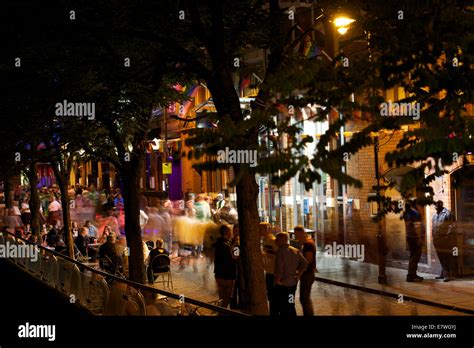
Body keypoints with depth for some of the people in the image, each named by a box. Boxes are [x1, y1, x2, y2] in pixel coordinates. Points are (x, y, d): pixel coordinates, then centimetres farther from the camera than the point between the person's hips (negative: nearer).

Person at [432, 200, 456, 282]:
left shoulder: (447, 213, -9)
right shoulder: (435, 215, 15)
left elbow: (451, 226, -12)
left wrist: (449, 237, -17)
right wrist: (434, 237, 16)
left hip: (445, 239, -8)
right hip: (437, 240, 8)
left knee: (447, 256, -6)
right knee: (441, 257, 12)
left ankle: (447, 275, -6)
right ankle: (443, 273, 19)